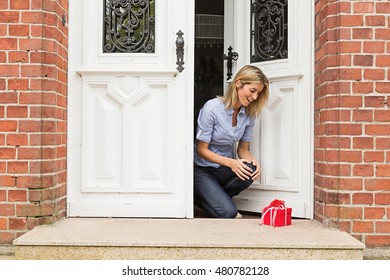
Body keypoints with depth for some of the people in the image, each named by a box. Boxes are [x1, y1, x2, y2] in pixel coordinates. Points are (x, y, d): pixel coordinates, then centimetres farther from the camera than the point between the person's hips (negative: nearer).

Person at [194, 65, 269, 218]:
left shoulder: (249, 114, -2)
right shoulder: (212, 108, -19)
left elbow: (243, 150, 5)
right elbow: (202, 150, -15)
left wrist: (253, 160, -20)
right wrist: (231, 162, -28)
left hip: (223, 169, 5)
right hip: (202, 169, -5)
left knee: (250, 171, -29)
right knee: (228, 213, -24)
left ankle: (216, 198, -3)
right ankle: (197, 197, 8)